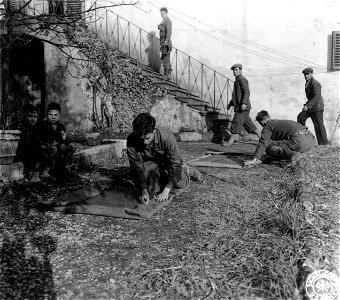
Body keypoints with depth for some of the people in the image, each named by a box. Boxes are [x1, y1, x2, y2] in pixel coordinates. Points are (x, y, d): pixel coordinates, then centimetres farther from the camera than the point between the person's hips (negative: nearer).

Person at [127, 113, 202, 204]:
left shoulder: (167, 137, -39)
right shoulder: (131, 141, -33)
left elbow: (175, 164, -35)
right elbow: (136, 167, -28)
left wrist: (166, 191, -39)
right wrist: (144, 191, -38)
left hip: (167, 159, -1)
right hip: (149, 162, 1)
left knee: (180, 185, -7)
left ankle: (185, 170, 27)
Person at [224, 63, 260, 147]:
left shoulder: (242, 79, -8)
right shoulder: (237, 80, 23)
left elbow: (247, 92, -20)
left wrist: (244, 103, -31)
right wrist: (230, 104, 26)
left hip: (243, 107, -10)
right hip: (239, 107, 10)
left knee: (237, 123, -12)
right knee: (248, 124, 13)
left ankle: (230, 142, -15)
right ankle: (261, 137, 20)